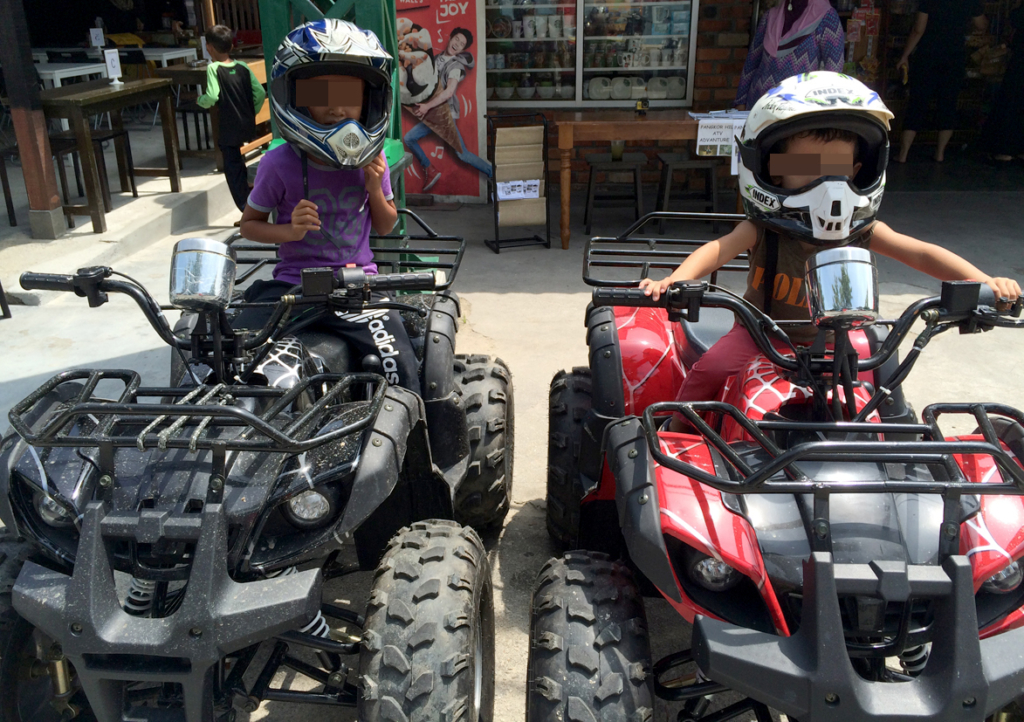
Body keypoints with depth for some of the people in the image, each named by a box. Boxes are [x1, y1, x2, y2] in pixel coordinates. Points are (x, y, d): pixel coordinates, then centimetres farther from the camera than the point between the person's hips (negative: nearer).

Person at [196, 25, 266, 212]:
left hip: (228, 130, -5)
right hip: (247, 126, 5)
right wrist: (252, 113, 12)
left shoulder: (214, 68, -12)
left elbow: (212, 98, -22)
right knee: (237, 162, 25)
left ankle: (246, 207, 2)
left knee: (232, 167, 4)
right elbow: (261, 93, -1)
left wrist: (200, 100, -1)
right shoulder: (243, 67, 1)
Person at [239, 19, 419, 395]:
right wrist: (289, 230, -16)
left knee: (401, 364, -21)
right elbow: (249, 224, 4)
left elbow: (386, 226, 12)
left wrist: (375, 188, -9)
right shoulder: (279, 165, -8)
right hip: (292, 283, 0)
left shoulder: (370, 159, 0)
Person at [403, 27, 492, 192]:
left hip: (446, 114, -8)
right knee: (409, 138, 8)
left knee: (462, 155, -11)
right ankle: (430, 171, 16)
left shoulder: (456, 65, -13)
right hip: (432, 115, 8)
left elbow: (449, 92, -26)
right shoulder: (438, 58, 10)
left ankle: (494, 174, -2)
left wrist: (428, 106, -28)